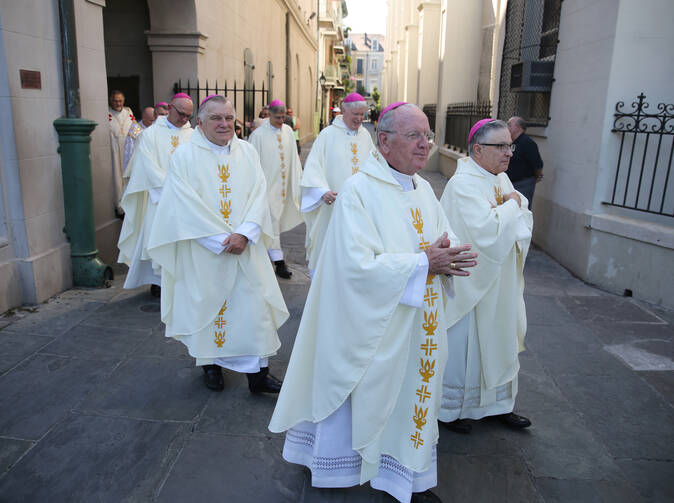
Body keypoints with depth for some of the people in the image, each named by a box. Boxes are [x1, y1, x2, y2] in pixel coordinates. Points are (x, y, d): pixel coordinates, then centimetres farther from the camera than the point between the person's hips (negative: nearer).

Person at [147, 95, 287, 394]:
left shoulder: (247, 152, 5)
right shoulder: (185, 155, -4)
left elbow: (258, 194, -2)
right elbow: (187, 205, -11)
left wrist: (244, 233, -16)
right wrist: (222, 240, -15)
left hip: (245, 246, 3)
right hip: (204, 251, -2)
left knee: (254, 304, 1)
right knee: (207, 303, 9)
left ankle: (258, 372, 11)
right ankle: (211, 363, 29)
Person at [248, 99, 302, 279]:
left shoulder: (288, 132, 5)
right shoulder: (258, 135, -9)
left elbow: (293, 157, 10)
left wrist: (298, 179, 9)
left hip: (283, 184, 5)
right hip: (267, 184, -5)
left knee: (277, 219, 16)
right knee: (272, 221, -4)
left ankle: (266, 250, 34)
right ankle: (278, 261, -1)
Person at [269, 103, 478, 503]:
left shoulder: (423, 189, 7)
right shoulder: (359, 190, -17)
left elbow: (446, 240, 11)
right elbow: (359, 264, -26)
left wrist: (449, 258, -13)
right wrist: (424, 263, -21)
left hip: (419, 327, 7)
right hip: (373, 327, -6)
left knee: (412, 395, 17)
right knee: (363, 397, 11)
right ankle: (341, 468, 37)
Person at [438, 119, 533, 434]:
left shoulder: (502, 179, 7)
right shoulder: (463, 185, -19)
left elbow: (525, 223, 7)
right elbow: (486, 230, -29)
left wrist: (512, 208, -14)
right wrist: (511, 206, -14)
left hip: (499, 282, 9)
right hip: (470, 283, -8)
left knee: (498, 342, 19)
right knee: (462, 344, 6)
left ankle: (498, 404, 36)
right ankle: (450, 408, 26)